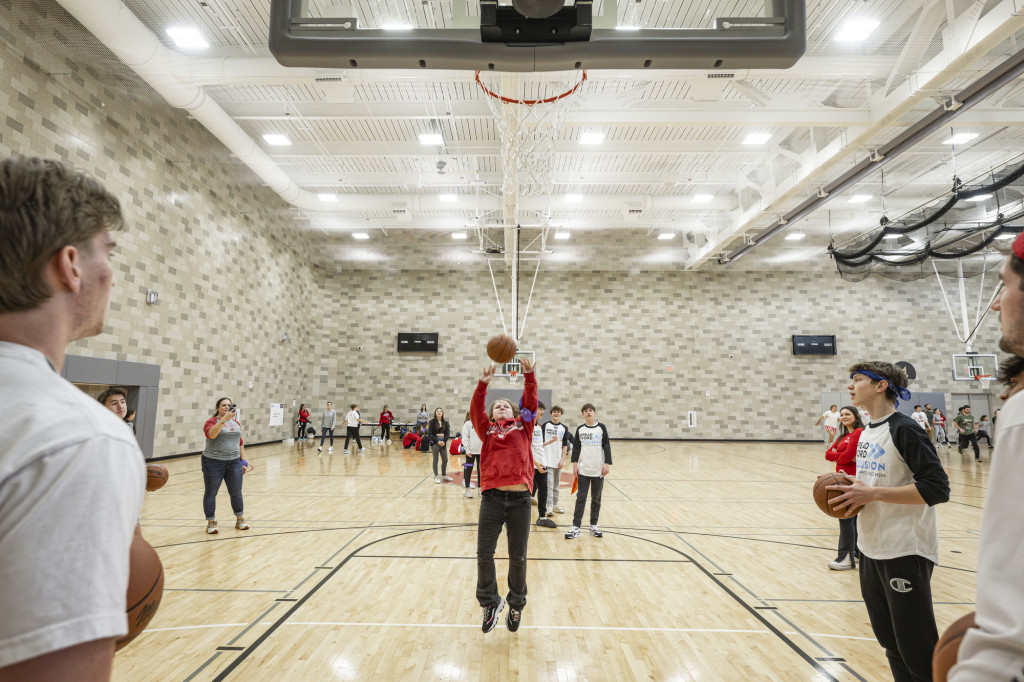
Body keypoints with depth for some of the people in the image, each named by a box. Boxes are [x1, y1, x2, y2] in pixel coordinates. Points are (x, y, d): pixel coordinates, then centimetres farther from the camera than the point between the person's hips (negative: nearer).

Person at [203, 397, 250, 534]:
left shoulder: (236, 423, 12)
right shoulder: (212, 421, -6)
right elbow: (211, 434, -28)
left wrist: (243, 461, 13)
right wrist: (224, 419, -33)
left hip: (234, 462, 5)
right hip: (213, 463, -5)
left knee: (236, 492, 8)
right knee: (211, 493, 4)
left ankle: (240, 520, 20)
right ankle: (211, 522, 15)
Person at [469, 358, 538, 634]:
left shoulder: (523, 425, 14)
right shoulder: (487, 429, 13)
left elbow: (531, 402, 0)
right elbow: (475, 410, -4)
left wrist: (529, 377, -12)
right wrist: (482, 385, -17)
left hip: (520, 497, 0)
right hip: (492, 496, 0)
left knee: (518, 556, 9)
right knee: (484, 553, -1)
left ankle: (516, 605, 31)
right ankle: (490, 602, 23)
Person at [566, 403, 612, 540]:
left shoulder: (601, 428, 1)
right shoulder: (580, 429, 4)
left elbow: (607, 446, 0)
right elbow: (576, 447, 5)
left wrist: (607, 463, -6)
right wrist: (575, 464, -1)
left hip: (598, 470, 0)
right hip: (583, 470, 0)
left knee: (596, 499, 9)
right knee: (581, 498, -1)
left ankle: (594, 525, 21)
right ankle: (576, 527, 1)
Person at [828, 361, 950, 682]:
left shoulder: (904, 430, -15)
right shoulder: (866, 433, 11)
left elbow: (937, 488, -21)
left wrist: (872, 494, -24)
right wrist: (852, 489, 0)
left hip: (905, 552, -8)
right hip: (871, 548, 8)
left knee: (917, 650, 1)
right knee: (890, 642, 19)